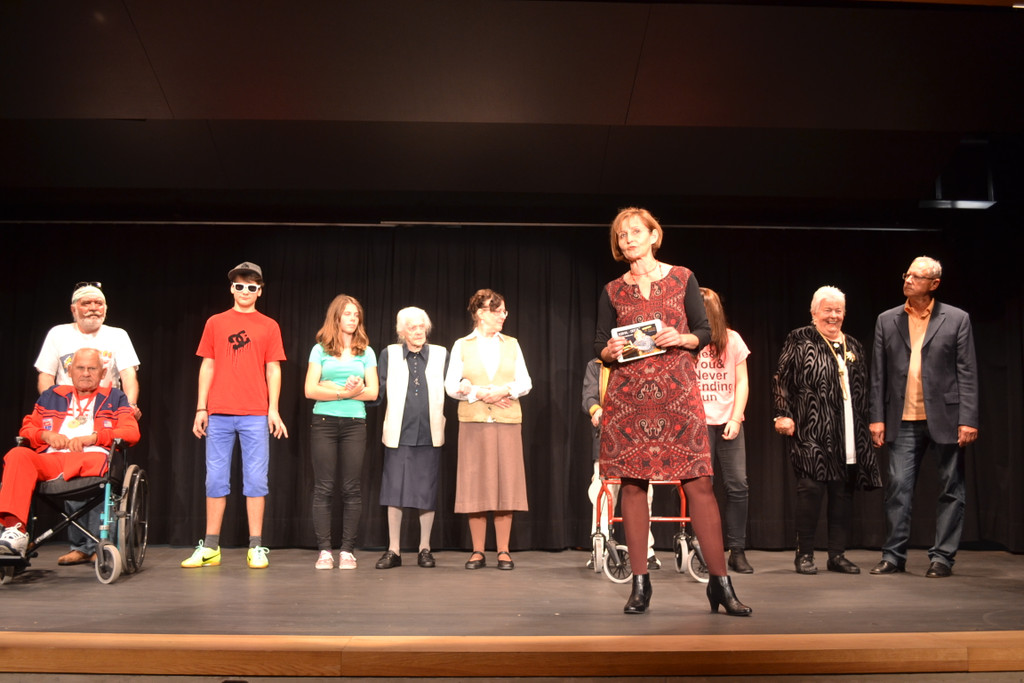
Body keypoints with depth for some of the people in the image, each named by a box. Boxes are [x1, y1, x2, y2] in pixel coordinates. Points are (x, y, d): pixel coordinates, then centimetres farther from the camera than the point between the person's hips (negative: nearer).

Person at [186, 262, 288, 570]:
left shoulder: (269, 326, 7)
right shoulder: (215, 323, 11)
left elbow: (273, 370, 5)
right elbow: (207, 366, 10)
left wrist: (273, 410, -4)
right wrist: (201, 409, 4)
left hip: (256, 416, -1)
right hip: (219, 414, 2)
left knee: (255, 480, -1)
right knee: (215, 480, 5)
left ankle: (256, 548, 4)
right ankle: (210, 547, 12)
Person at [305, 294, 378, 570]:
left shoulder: (366, 352, 11)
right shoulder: (320, 350, 7)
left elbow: (372, 392, 2)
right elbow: (310, 390, -2)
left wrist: (331, 388, -8)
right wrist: (344, 392, -14)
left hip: (355, 423, 1)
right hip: (324, 422, -1)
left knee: (352, 488, -1)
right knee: (324, 488, -3)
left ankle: (347, 550, 4)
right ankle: (324, 551, 1)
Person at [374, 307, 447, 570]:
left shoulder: (441, 354, 8)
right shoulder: (389, 354, 7)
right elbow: (381, 390, 4)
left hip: (429, 434, 0)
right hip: (398, 434, 0)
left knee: (427, 492, 5)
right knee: (395, 492, 2)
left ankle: (424, 549, 18)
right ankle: (394, 550, 12)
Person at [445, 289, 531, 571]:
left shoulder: (511, 345, 13)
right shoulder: (461, 345, 7)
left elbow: (526, 383, 6)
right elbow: (451, 385, 0)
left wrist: (504, 390, -12)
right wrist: (479, 394, -13)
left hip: (507, 422, 1)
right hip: (473, 422, -1)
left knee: (506, 485, 0)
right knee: (475, 486, -1)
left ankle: (504, 551, 6)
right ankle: (478, 552, 7)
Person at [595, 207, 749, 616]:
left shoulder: (682, 278, 8)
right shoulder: (613, 291, 11)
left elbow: (704, 332, 7)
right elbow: (599, 346, 12)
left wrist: (681, 339, -13)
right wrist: (610, 350, -10)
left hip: (677, 393, -1)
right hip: (628, 396, 2)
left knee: (699, 483, -7)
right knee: (632, 483, 1)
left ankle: (720, 582, 1)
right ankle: (640, 583, 10)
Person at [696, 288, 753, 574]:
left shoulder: (732, 340, 6)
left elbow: (742, 382, 6)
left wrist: (736, 418, -4)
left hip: (728, 423, 2)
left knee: (737, 485, -2)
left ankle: (737, 551, 8)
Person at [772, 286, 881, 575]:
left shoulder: (853, 346, 18)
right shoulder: (800, 341, 3)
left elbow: (862, 391, 20)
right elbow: (782, 381, -1)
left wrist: (865, 427, 15)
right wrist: (784, 415, -9)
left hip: (848, 434, 5)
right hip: (812, 432, -5)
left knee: (843, 491, 6)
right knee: (811, 487, -10)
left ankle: (837, 554, 15)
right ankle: (804, 554, 2)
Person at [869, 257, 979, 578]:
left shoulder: (957, 319, 2)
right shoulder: (887, 320, 8)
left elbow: (967, 373, -2)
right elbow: (879, 374, 7)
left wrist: (968, 420, -9)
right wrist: (877, 418, 2)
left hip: (945, 418, -1)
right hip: (904, 420, 2)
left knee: (950, 489, 5)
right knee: (898, 488, 2)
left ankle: (942, 557, 15)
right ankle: (894, 555, 11)